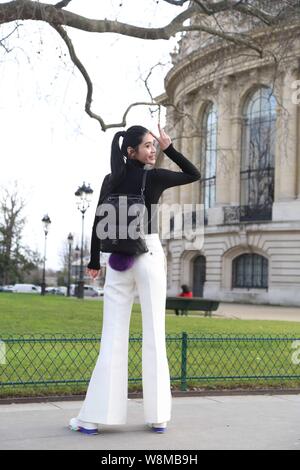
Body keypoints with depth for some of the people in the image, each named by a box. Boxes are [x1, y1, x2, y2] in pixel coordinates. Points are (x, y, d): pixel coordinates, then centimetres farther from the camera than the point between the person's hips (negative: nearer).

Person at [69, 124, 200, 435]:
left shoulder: (111, 180, 7)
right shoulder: (153, 177, -4)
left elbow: (98, 223, 7)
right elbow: (194, 175, 8)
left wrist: (94, 261, 16)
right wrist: (169, 149, 7)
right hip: (149, 256, -3)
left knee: (113, 339, 3)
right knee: (154, 336, 1)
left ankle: (94, 417, 2)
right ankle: (158, 416, 5)